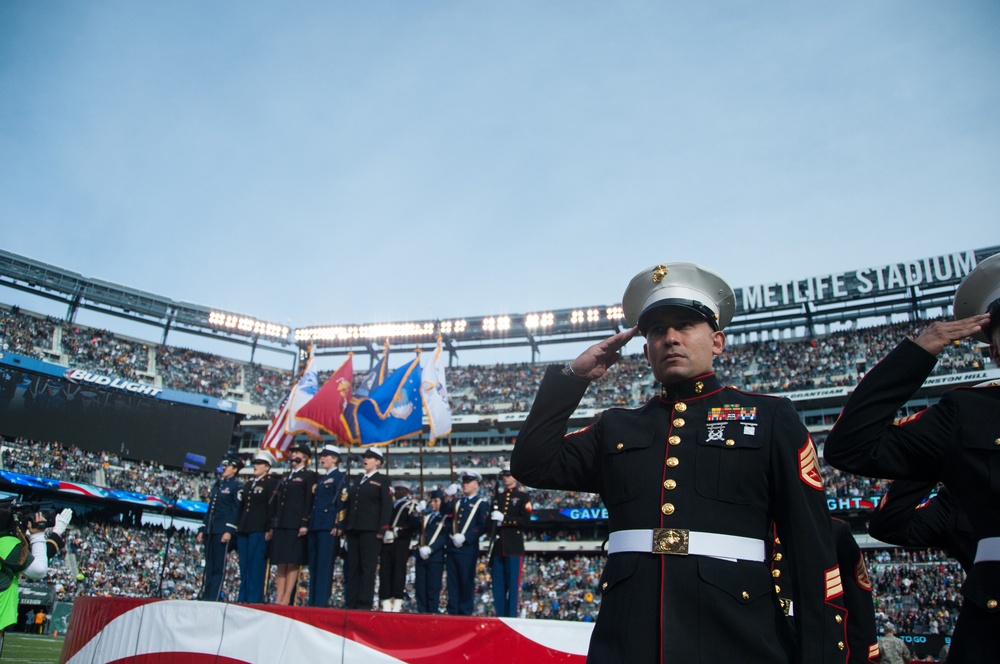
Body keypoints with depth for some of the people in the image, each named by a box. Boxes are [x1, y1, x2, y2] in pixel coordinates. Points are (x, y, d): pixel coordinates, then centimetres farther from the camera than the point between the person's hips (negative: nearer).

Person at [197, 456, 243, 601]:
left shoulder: (237, 486, -3)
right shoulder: (217, 484, 19)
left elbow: (236, 509, -9)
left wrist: (229, 530, -17)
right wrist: (202, 529, 17)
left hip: (223, 531, -7)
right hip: (210, 530, 7)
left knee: (219, 565, -5)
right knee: (209, 565, 9)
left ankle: (214, 598, -3)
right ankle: (205, 595, 13)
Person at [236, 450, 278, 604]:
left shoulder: (271, 483, -1)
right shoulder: (248, 484, 22)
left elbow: (272, 507, -8)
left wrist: (269, 530, -14)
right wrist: (238, 526, 15)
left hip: (259, 530, -7)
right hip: (244, 530, 7)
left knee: (256, 564, -7)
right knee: (244, 565, 9)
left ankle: (254, 598, -4)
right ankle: (243, 597, 14)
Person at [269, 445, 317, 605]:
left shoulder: (309, 476, 1)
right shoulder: (286, 476, 22)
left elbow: (309, 501, -8)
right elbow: (277, 502, 20)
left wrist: (304, 524, -16)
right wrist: (273, 525, 13)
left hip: (296, 525, -7)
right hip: (281, 525, 7)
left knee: (293, 562, -6)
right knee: (281, 563, 5)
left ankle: (287, 599, -4)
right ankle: (279, 598, 6)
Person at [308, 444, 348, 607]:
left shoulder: (341, 477, -1)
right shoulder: (321, 479, 24)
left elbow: (343, 502, -11)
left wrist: (338, 525, -18)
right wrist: (309, 524, 16)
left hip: (329, 526, -8)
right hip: (315, 526, 9)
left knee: (324, 565, -9)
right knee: (314, 565, 8)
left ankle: (322, 601, -9)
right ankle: (313, 601, 11)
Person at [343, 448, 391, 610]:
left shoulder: (382, 480, 5)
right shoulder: (358, 481, 24)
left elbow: (387, 506, -4)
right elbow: (350, 505, 21)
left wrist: (381, 530, -13)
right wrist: (346, 529, 12)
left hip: (370, 530, -6)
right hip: (354, 529, 6)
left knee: (368, 567, -7)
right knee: (352, 567, 4)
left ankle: (365, 603, -6)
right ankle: (351, 602, 7)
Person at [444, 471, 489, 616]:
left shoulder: (482, 504, 4)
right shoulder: (456, 502, 22)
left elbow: (483, 526, -7)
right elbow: (446, 517, 7)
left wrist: (465, 537, -17)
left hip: (468, 548, -5)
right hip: (451, 548, 5)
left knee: (466, 582, -1)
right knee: (452, 582, 6)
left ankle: (465, 613, 7)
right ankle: (452, 612, 12)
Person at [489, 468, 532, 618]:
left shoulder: (523, 497, 6)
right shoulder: (497, 497, 21)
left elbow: (525, 520, -7)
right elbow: (490, 520, 21)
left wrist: (504, 519, -13)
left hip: (514, 548, -5)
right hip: (497, 547, 5)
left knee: (513, 584, -5)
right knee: (498, 586, 4)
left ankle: (511, 617, -2)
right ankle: (500, 617, 10)